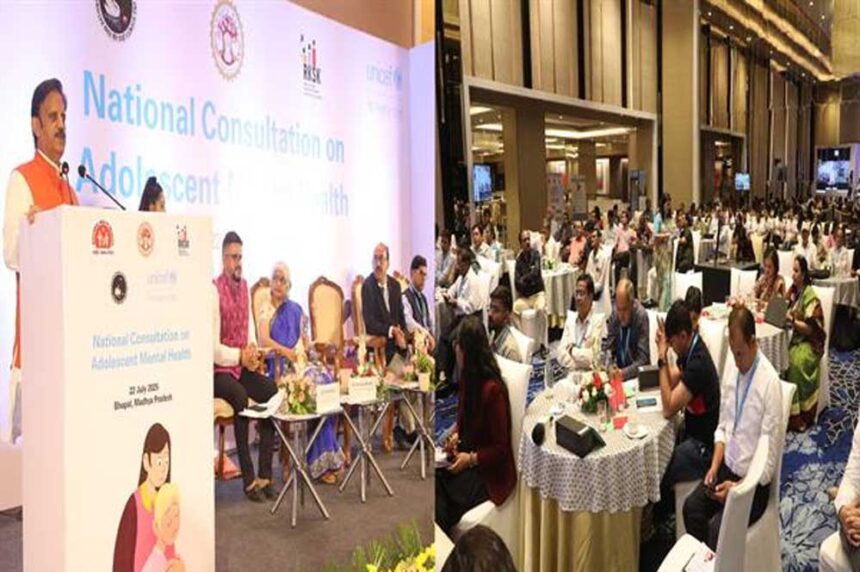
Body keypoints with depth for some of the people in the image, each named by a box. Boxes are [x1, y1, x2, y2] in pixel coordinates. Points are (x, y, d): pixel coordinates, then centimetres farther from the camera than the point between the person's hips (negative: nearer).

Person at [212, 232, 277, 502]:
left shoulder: (244, 286, 10)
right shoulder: (214, 290, -13)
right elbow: (214, 348, -15)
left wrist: (253, 349, -3)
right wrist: (240, 356, -21)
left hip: (244, 365, 7)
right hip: (219, 369, -7)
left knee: (271, 390, -18)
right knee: (240, 397, -33)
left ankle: (265, 474, -14)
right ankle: (248, 479, -25)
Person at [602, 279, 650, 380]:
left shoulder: (641, 316, -15)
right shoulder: (614, 314, -1)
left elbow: (643, 359, -14)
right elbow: (607, 347, 4)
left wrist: (623, 373, -28)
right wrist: (610, 367, -15)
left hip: (637, 375, -3)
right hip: (618, 370, 3)